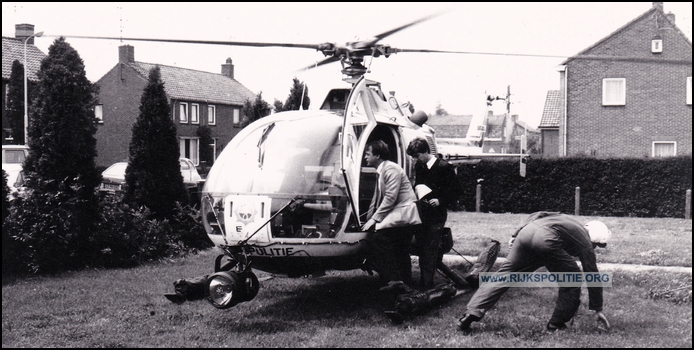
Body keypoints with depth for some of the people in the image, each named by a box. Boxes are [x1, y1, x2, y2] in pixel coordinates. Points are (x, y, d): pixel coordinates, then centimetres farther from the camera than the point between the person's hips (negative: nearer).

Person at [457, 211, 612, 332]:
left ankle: (472, 312, 1)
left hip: (527, 231, 6)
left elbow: (536, 216, 28)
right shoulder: (586, 244, 20)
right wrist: (598, 309, 30)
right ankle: (556, 324, 19)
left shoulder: (565, 218, 36)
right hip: (546, 241, -6)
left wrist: (516, 234, 26)